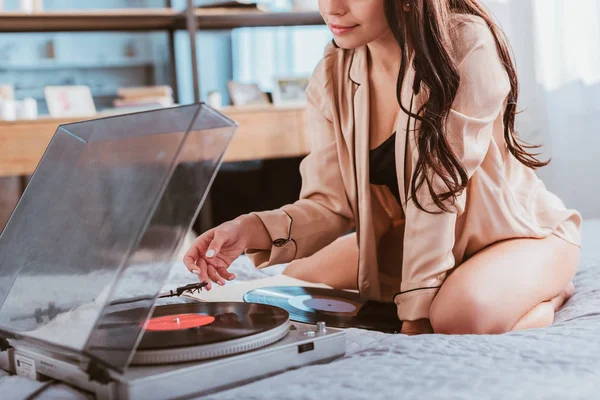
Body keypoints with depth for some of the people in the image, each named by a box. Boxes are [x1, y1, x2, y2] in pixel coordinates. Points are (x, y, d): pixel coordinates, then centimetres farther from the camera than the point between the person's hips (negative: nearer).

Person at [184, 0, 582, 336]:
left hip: (518, 230, -6)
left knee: (463, 313, -36)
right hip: (409, 235, 6)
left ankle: (549, 293, -2)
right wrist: (252, 230, -31)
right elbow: (331, 203, -12)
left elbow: (437, 190, -30)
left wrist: (418, 312, -30)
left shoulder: (466, 46, -26)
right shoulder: (332, 77, -9)